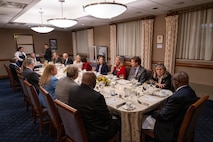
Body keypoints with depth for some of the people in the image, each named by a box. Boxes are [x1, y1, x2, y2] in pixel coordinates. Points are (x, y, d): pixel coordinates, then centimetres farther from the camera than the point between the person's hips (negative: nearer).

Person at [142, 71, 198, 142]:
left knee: (146, 121, 4)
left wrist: (153, 113, -3)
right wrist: (159, 111, 2)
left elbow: (163, 116, -22)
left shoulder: (177, 96, -33)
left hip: (174, 130, -9)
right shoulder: (191, 91, -3)